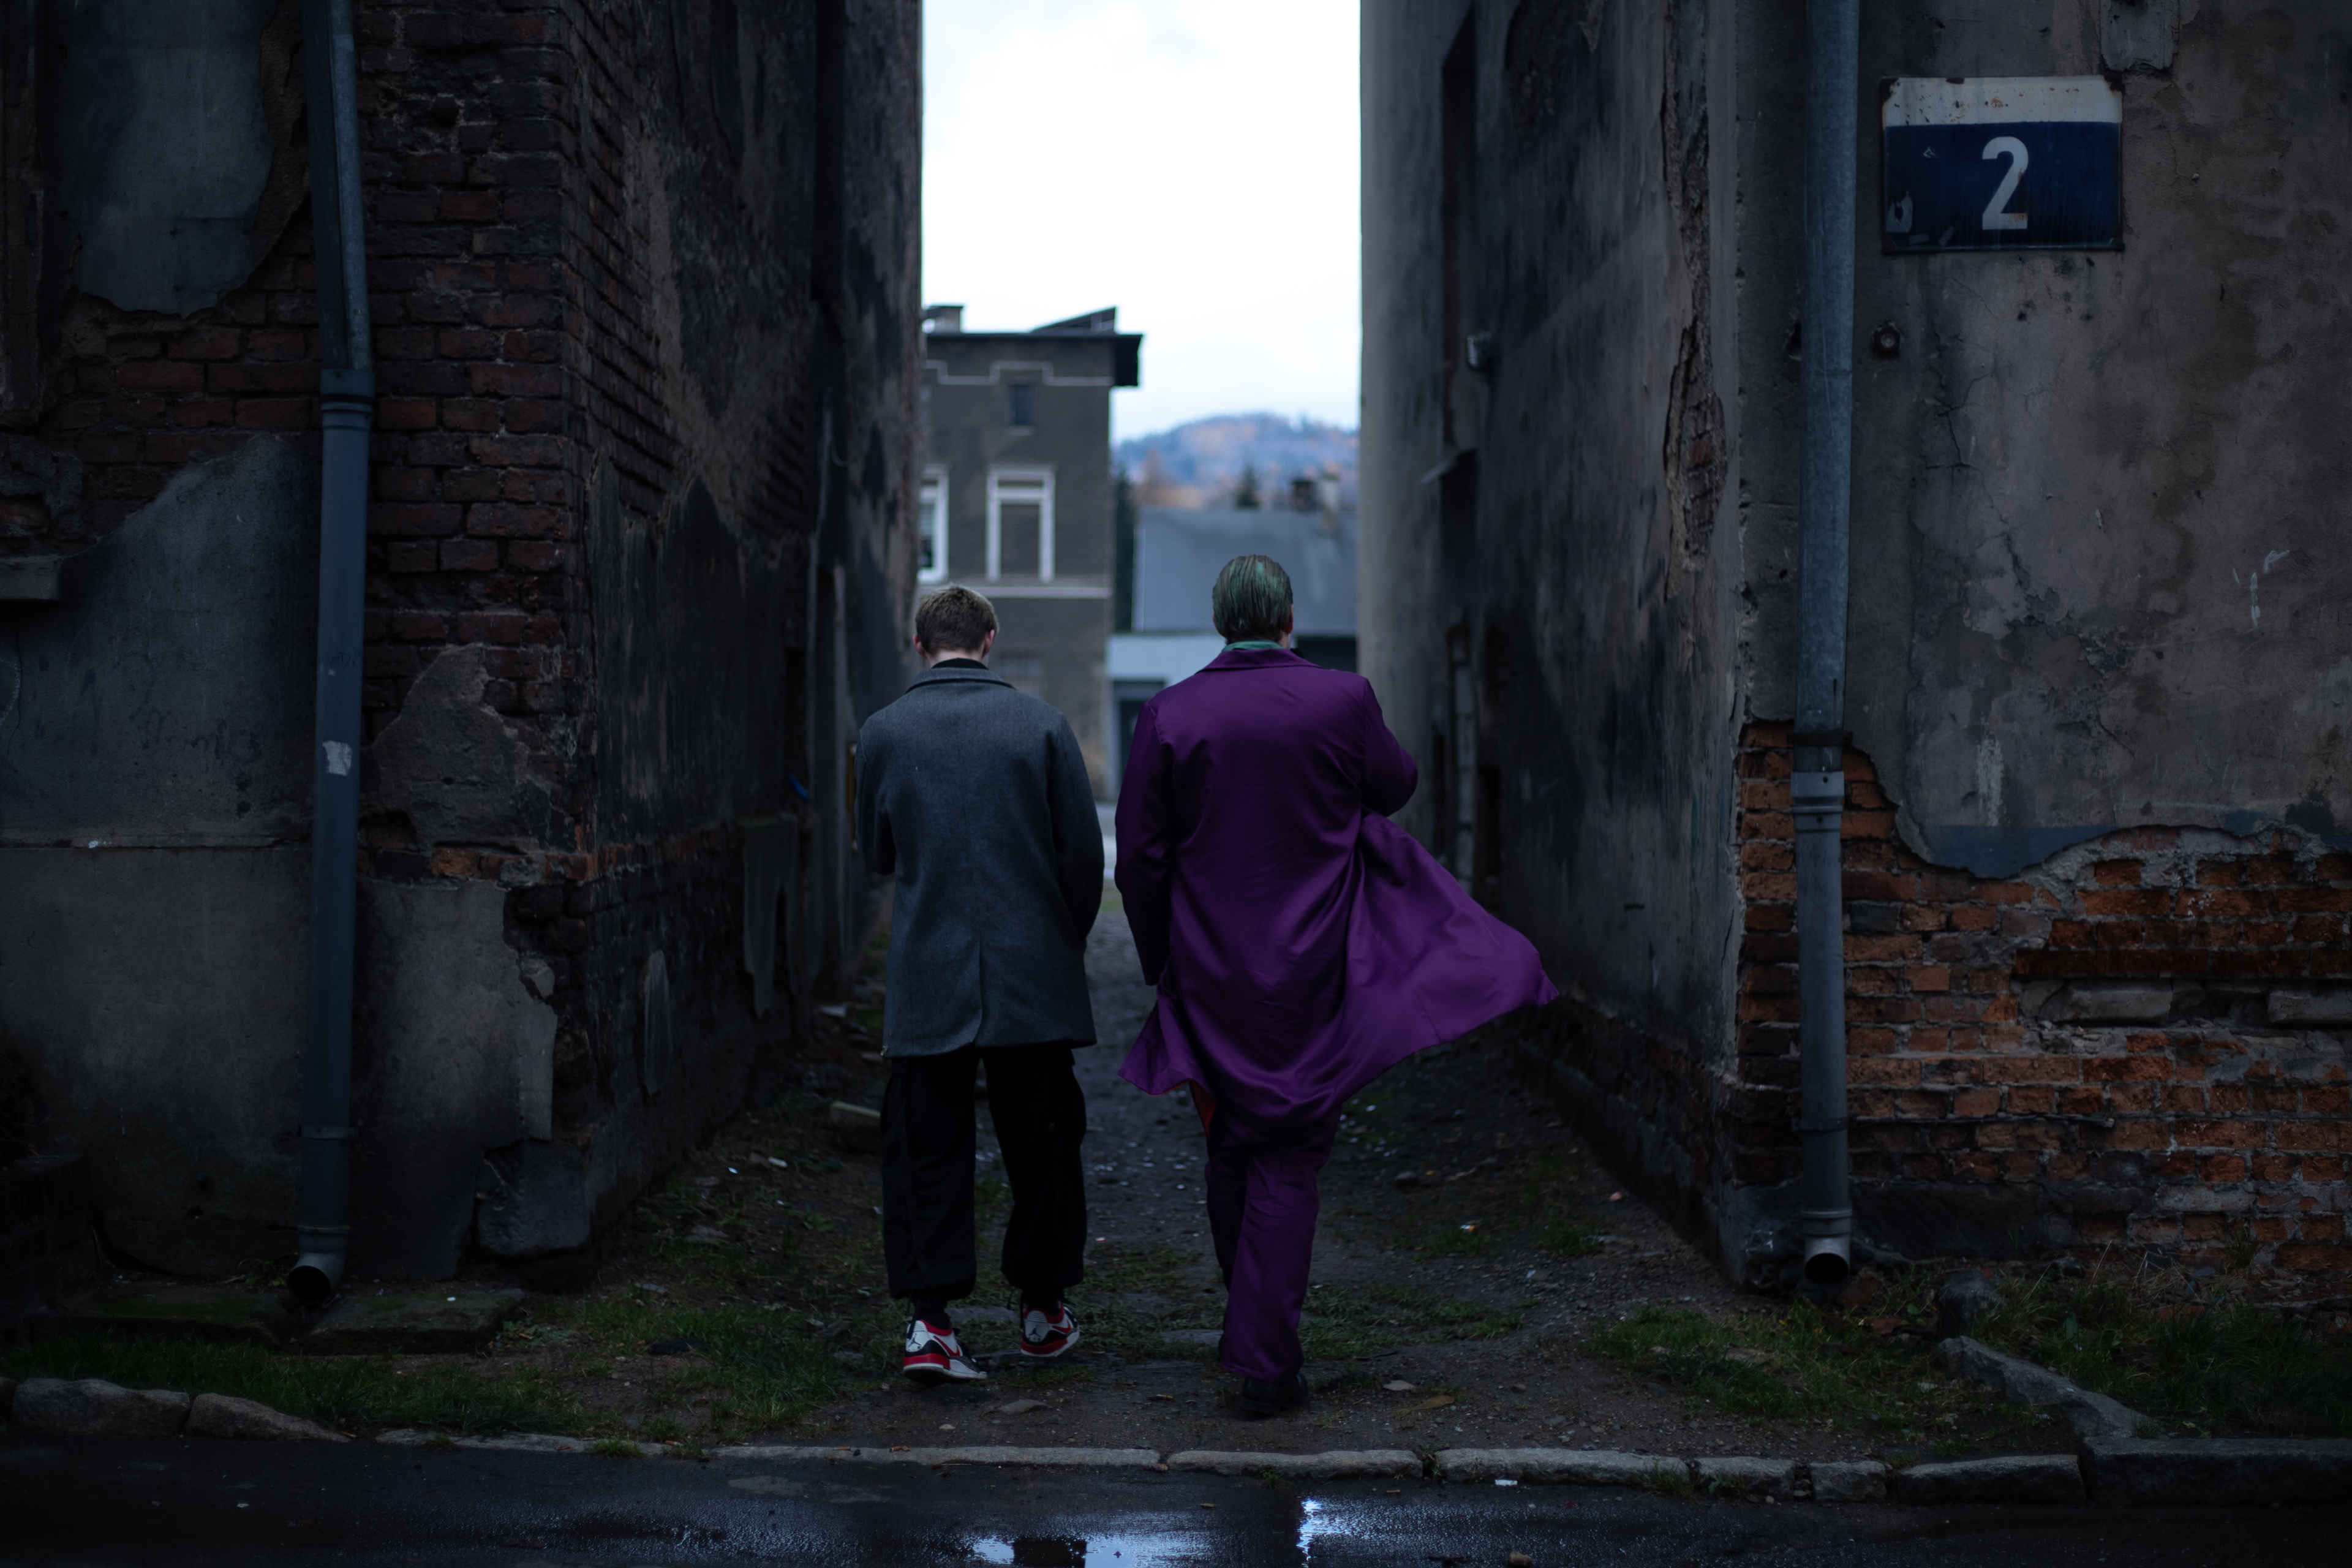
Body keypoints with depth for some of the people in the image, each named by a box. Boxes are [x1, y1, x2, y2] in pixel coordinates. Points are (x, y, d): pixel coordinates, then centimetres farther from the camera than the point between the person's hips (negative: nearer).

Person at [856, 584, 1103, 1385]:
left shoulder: (882, 733, -2)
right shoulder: (1042, 725, -4)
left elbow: (877, 854, 9)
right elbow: (1084, 850, -2)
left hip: (926, 980, 0)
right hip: (1033, 974, 0)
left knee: (925, 1148, 5)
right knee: (1042, 1146, 13)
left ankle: (928, 1319, -4)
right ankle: (1042, 1310, 24)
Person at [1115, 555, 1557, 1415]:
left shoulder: (1169, 715, -6)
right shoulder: (1343, 700, -8)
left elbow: (1139, 859, -3)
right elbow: (1394, 786, 13)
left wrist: (1164, 965, 10)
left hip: (1209, 980, 2)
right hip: (1311, 978, -1)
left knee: (1231, 1152, 18)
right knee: (1289, 1159, 4)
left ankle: (1254, 1330, 31)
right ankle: (1265, 1358, 1)